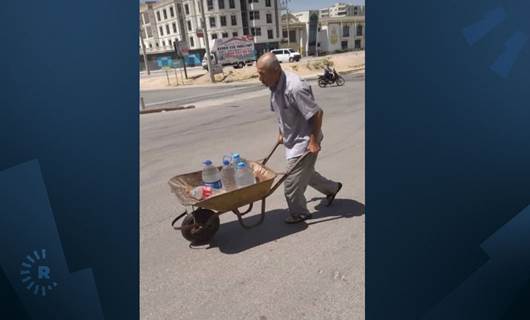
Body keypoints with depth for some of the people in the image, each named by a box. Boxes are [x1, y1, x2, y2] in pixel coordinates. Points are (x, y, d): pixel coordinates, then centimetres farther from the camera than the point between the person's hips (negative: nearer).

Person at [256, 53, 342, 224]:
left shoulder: (294, 88, -31)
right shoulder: (275, 86, -2)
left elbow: (317, 114, -27)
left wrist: (314, 141, -22)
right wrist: (281, 133, 18)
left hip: (304, 141, -9)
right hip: (292, 139, 9)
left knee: (292, 182, 2)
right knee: (304, 173, 25)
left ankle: (299, 213, 26)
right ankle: (332, 188, 47)